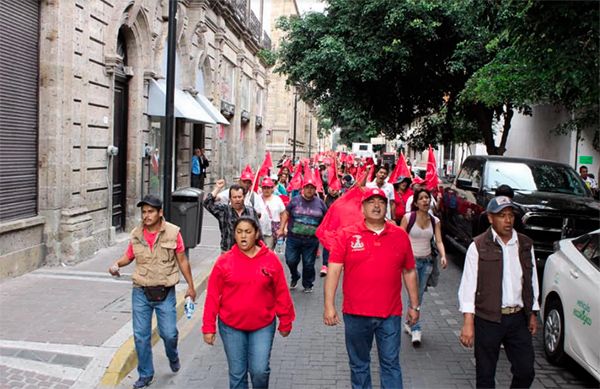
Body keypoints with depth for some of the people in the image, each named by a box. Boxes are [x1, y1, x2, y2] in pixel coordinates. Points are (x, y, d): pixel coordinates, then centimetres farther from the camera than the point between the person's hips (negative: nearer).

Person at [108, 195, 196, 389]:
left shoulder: (173, 232, -9)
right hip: (141, 293, 3)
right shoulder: (136, 234, -1)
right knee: (141, 336, 7)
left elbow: (182, 260, -1)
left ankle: (173, 357, 35)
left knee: (169, 333, 0)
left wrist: (190, 286, 2)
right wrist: (117, 264, -10)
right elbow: (129, 256, 12)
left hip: (165, 293, -2)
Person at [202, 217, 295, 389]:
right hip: (231, 326, 1)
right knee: (237, 373, 9)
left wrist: (285, 322, 5)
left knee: (260, 370, -2)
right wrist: (209, 327, -3)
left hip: (263, 326, 0)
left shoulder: (271, 259, -5)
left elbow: (281, 294, 1)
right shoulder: (224, 261, -6)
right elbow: (212, 296, -3)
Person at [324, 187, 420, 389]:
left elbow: (409, 272, 11)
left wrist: (414, 305, 13)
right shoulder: (347, 234, -3)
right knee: (359, 364, 14)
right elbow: (334, 270, -6)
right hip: (356, 314, 0)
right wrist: (329, 306, -11)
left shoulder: (400, 235, 4)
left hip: (390, 314, 1)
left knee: (391, 364, 7)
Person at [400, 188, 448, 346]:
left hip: (427, 261, 4)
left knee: (420, 295, 12)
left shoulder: (435, 221, 4)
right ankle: (416, 329, -7)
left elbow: (439, 241, -3)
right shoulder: (408, 218, -8)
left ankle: (409, 323, 28)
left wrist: (443, 256, -20)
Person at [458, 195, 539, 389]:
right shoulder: (478, 246, -7)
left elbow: (532, 281, 15)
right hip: (488, 320, -4)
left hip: (518, 318, 4)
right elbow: (468, 285, -10)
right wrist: (468, 322, -16)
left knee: (526, 372, 8)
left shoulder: (525, 245, 7)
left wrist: (533, 313, 14)